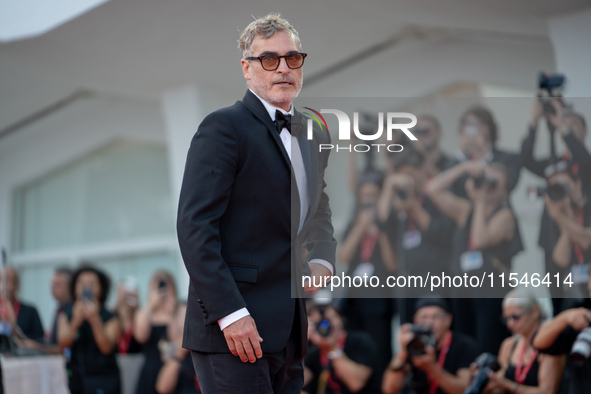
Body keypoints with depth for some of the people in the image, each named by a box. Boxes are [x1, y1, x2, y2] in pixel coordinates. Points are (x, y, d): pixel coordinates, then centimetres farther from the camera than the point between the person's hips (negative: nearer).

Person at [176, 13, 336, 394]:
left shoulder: (315, 135, 16)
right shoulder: (223, 127, -9)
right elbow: (195, 226, -15)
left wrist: (322, 260, 7)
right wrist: (230, 313, -20)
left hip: (290, 330, 8)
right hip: (231, 329, -7)